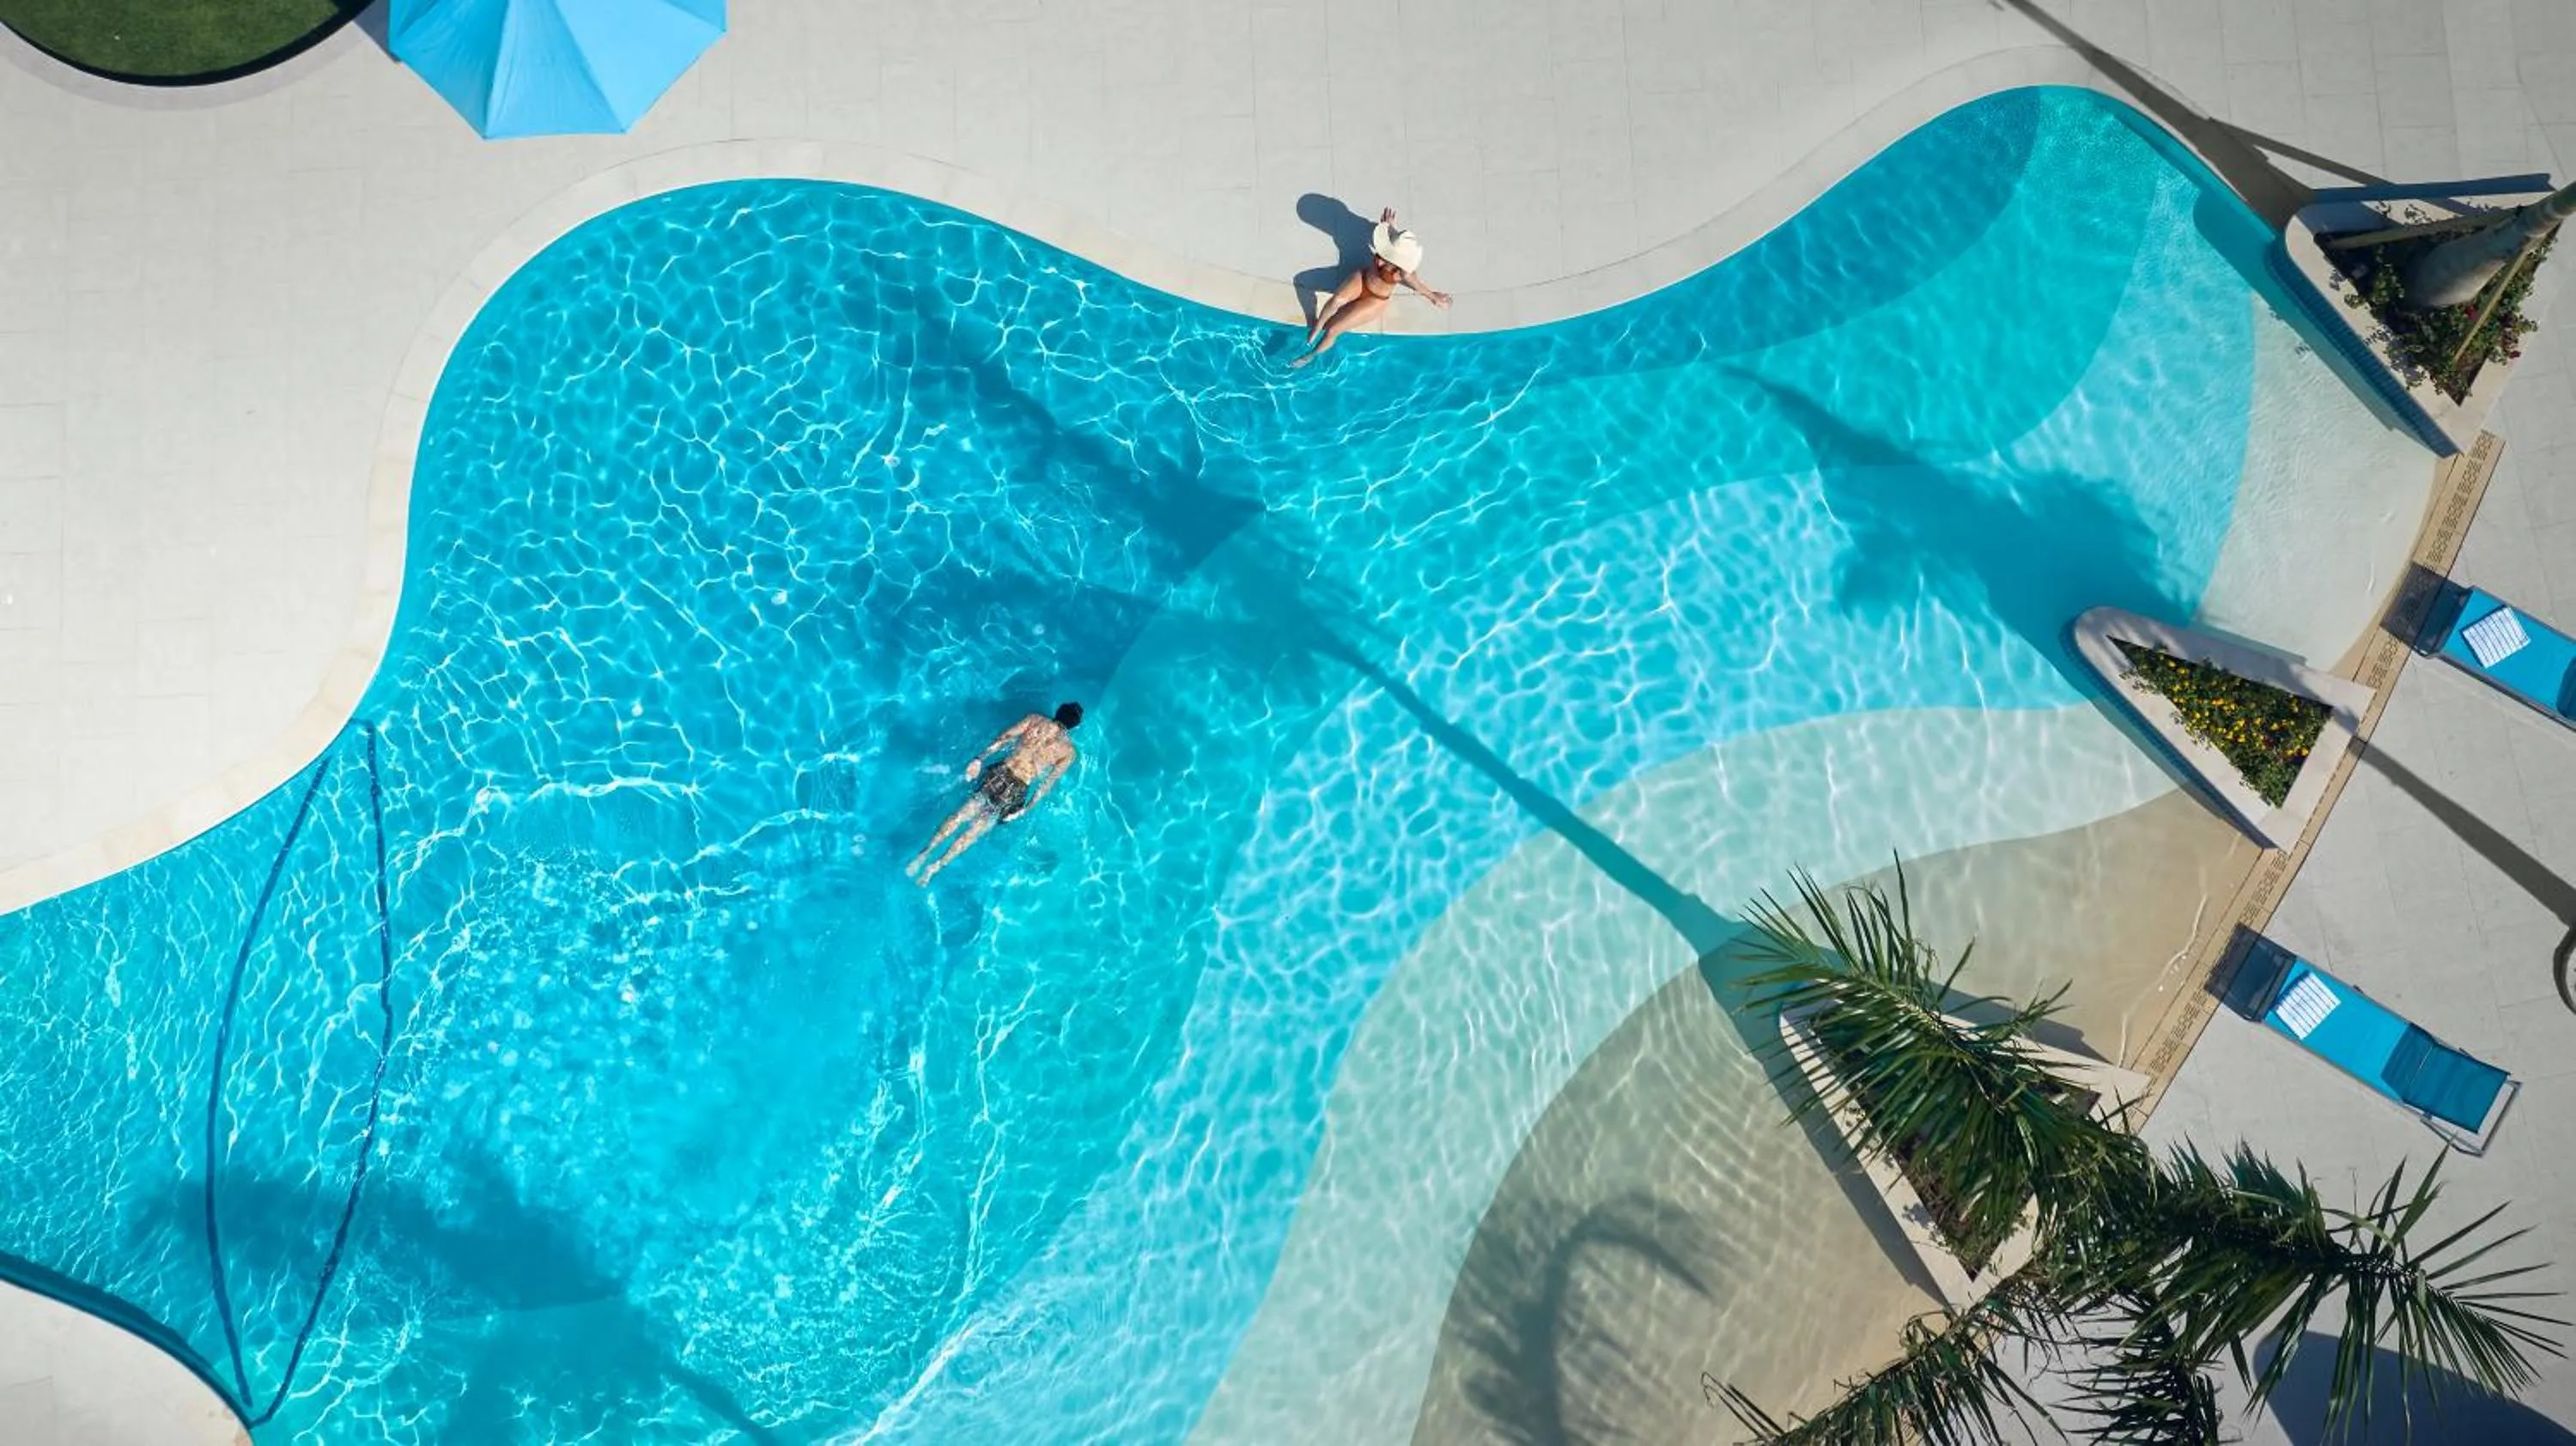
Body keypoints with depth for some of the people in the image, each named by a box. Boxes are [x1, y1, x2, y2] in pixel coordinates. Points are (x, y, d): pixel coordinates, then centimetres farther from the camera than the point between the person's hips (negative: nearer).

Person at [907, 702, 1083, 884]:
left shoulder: (1035, 720, 7)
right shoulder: (1068, 751, 3)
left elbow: (1004, 737, -1)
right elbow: (1048, 783, -4)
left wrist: (979, 758, 0)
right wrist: (1026, 809, -2)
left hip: (998, 773, 2)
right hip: (1016, 790, -2)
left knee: (959, 817, 11)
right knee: (975, 830, 7)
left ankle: (925, 852, 4)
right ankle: (937, 866, 3)